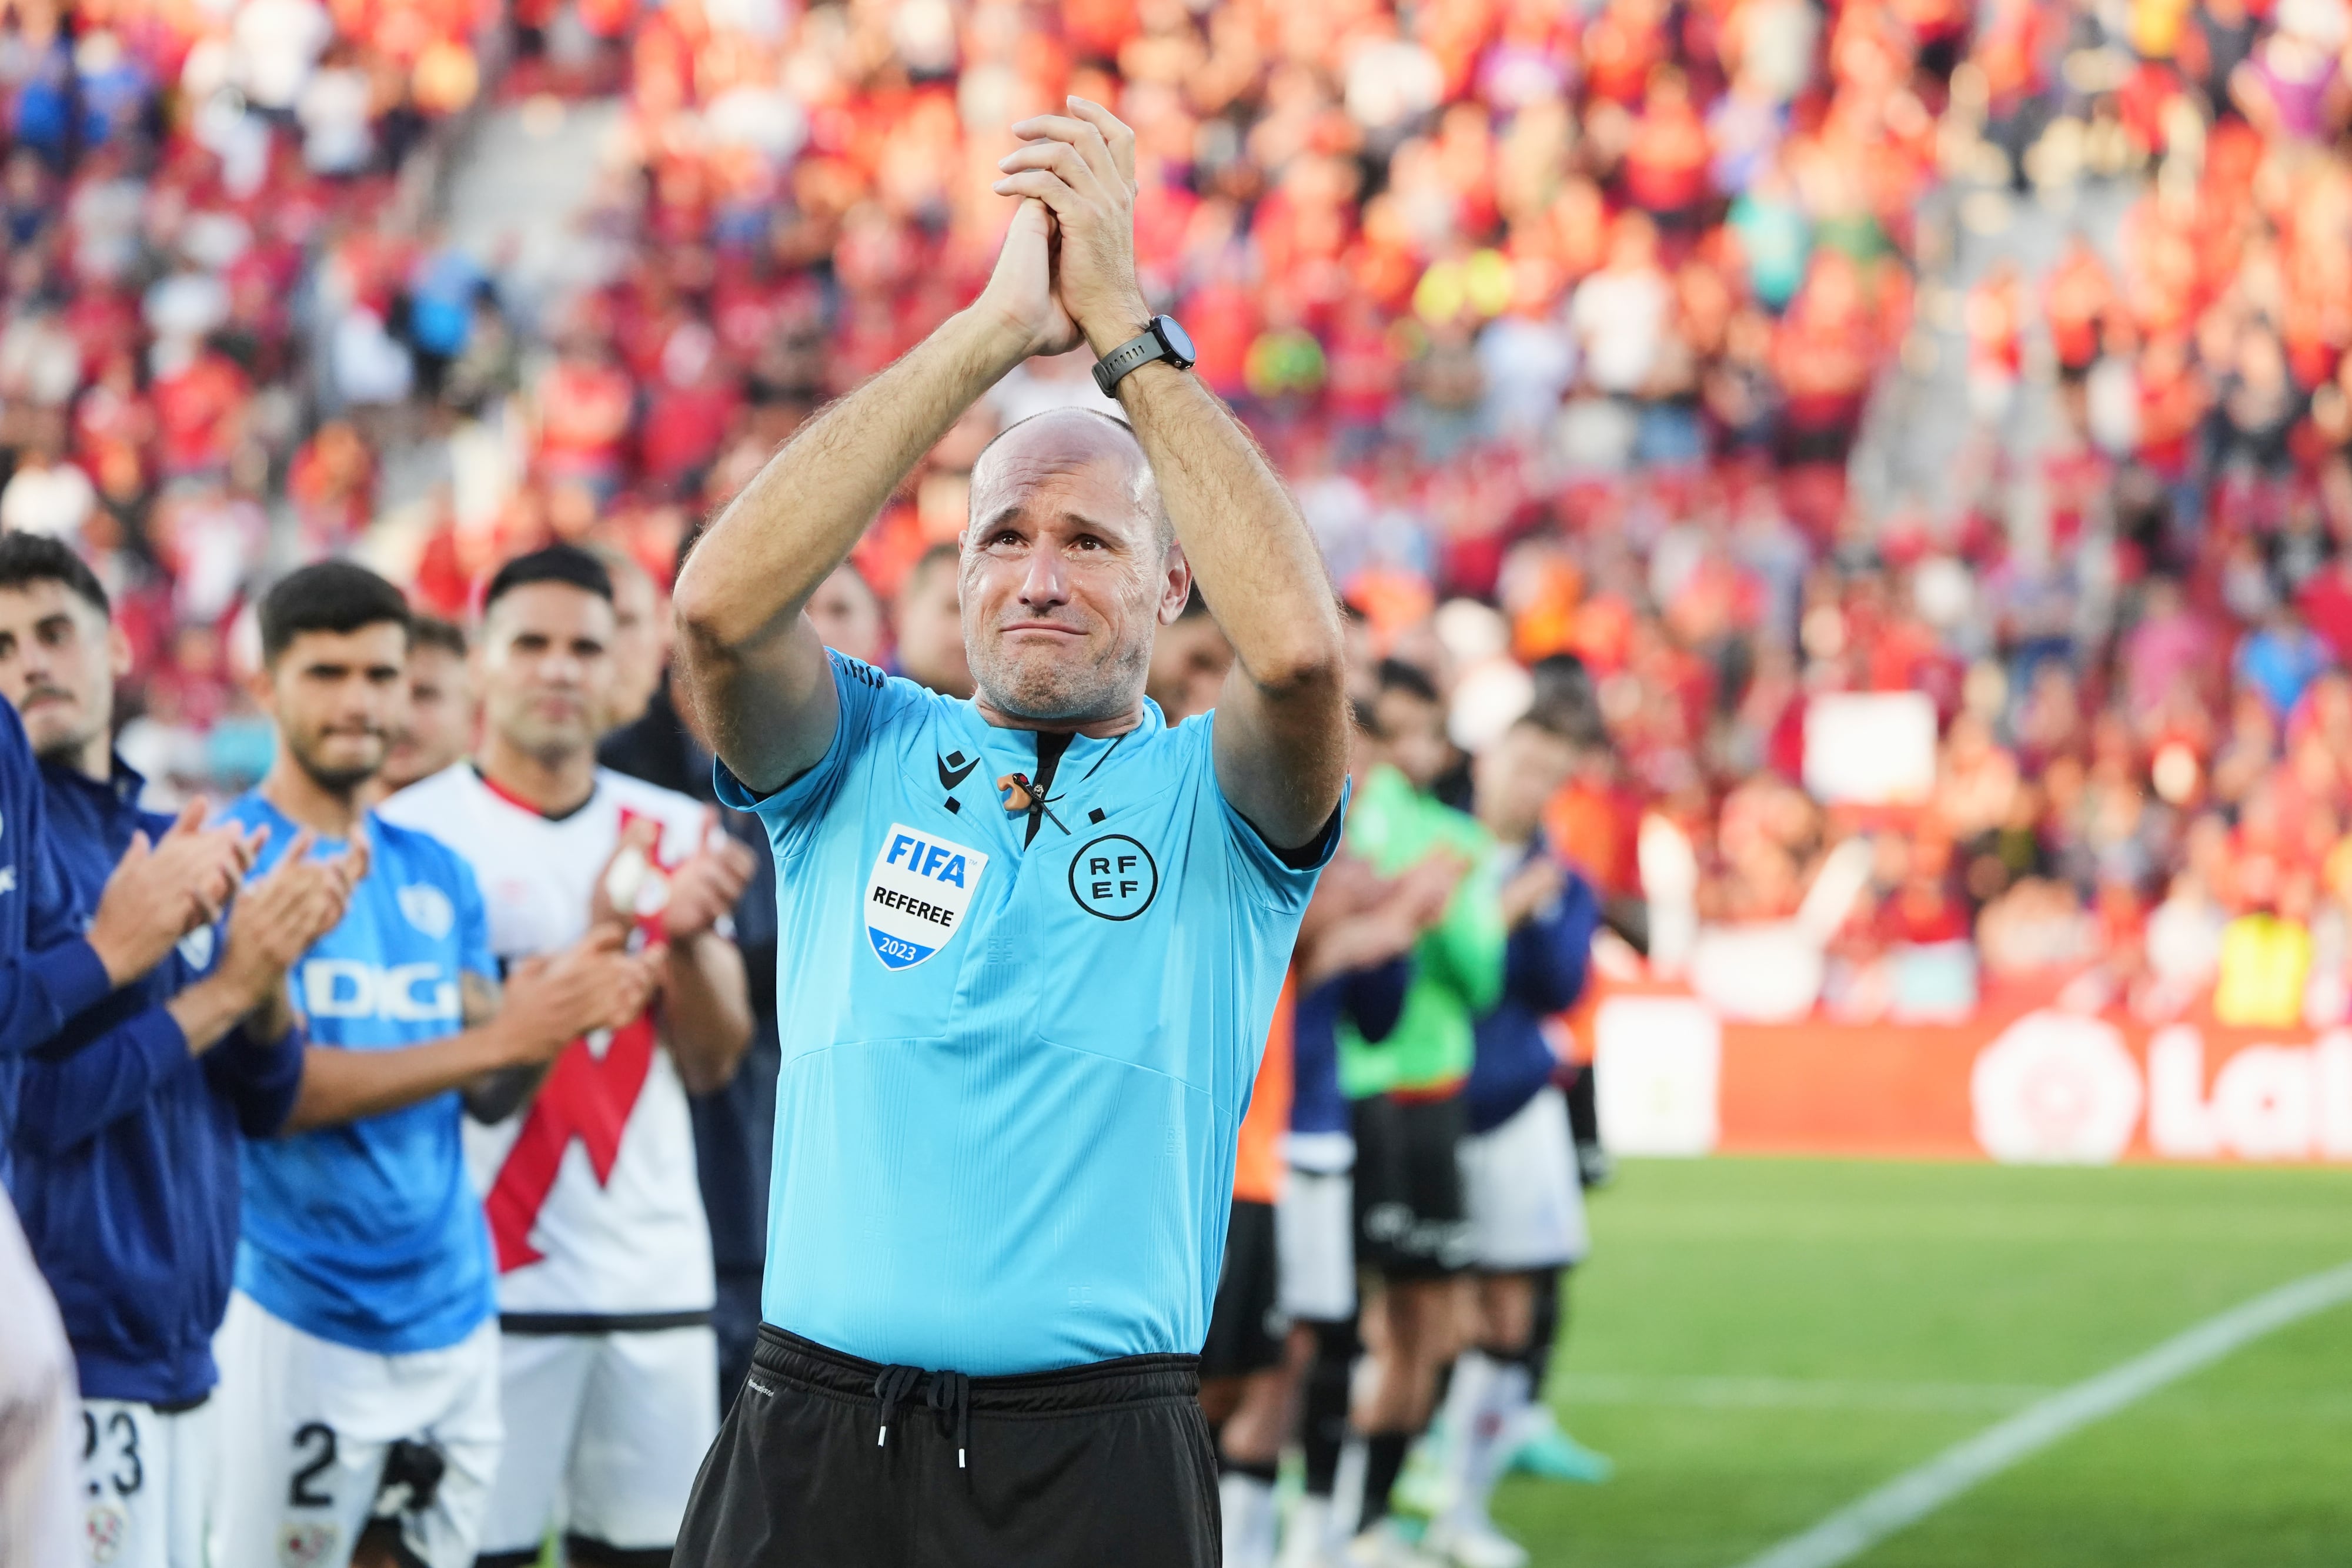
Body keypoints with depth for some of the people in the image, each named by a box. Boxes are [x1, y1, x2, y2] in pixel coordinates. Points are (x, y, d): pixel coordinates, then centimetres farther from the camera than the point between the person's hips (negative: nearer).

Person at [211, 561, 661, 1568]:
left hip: (451, 1307, 6)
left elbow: (488, 1094, 13)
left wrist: (554, 1015, -9)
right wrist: (498, 1036, -18)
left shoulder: (435, 874, 14)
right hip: (297, 1320, -6)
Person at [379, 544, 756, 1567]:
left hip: (656, 1280, 4)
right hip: (497, 1281, -4)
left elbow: (713, 1062, 8)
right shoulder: (417, 831, -2)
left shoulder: (671, 831, 12)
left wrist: (687, 938, -11)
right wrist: (599, 938, -19)